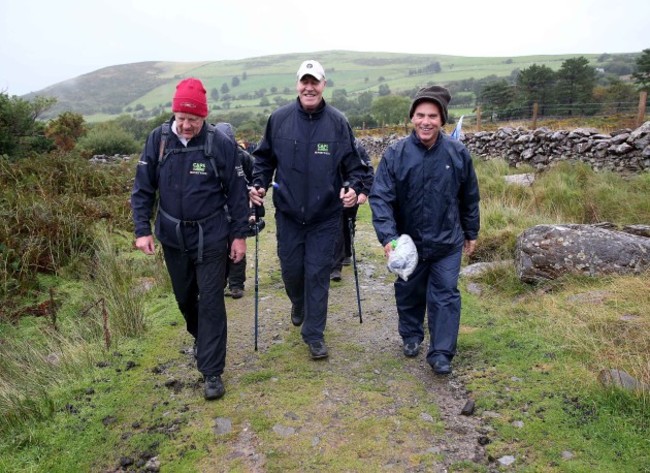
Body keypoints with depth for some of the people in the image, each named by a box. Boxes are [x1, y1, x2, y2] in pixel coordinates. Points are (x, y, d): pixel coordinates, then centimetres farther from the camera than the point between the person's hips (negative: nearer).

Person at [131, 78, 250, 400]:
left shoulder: (221, 143, -11)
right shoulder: (158, 139, -5)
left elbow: (236, 192, -5)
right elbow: (143, 188, 1)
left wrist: (239, 234, -4)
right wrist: (142, 229, -6)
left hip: (211, 237, -3)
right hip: (172, 236, 4)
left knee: (211, 302, -1)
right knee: (184, 297, 19)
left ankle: (212, 372, 10)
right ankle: (200, 337, 48)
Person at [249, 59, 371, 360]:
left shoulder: (338, 122, -5)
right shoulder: (279, 119, -2)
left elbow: (354, 163, 1)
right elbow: (264, 157, 9)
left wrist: (354, 187, -16)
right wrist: (259, 184, -6)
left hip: (325, 215, -1)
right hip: (288, 212, 2)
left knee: (318, 273, 2)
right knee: (290, 268, 14)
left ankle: (314, 333, 16)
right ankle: (298, 305, 47)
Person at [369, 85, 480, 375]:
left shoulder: (458, 153, -7)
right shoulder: (396, 154, -13)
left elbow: (470, 197, 5)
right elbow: (380, 197, -15)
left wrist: (471, 233, 11)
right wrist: (387, 237, -25)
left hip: (447, 242, 0)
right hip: (409, 242, 0)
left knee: (445, 295, 1)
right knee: (409, 293, 17)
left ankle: (441, 353, 12)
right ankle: (411, 335, 40)